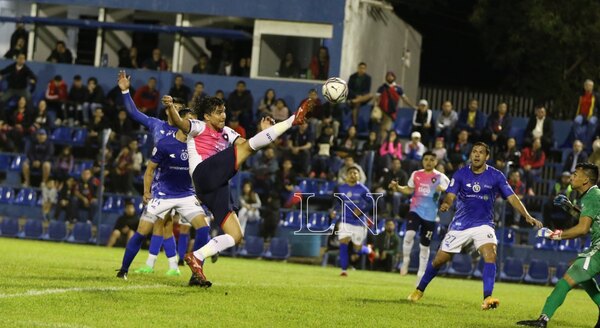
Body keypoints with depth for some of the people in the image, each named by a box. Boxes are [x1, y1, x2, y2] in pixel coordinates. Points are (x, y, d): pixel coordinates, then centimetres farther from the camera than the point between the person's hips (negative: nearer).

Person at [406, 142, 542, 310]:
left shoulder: (496, 176, -6)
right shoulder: (461, 174, -6)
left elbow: (511, 197, -7)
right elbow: (450, 195, -14)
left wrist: (527, 216, -20)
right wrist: (446, 204, -39)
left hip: (483, 224, -1)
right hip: (460, 225, 1)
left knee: (490, 254, -27)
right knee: (439, 259, 5)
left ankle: (487, 298, -29)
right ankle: (419, 290, 28)